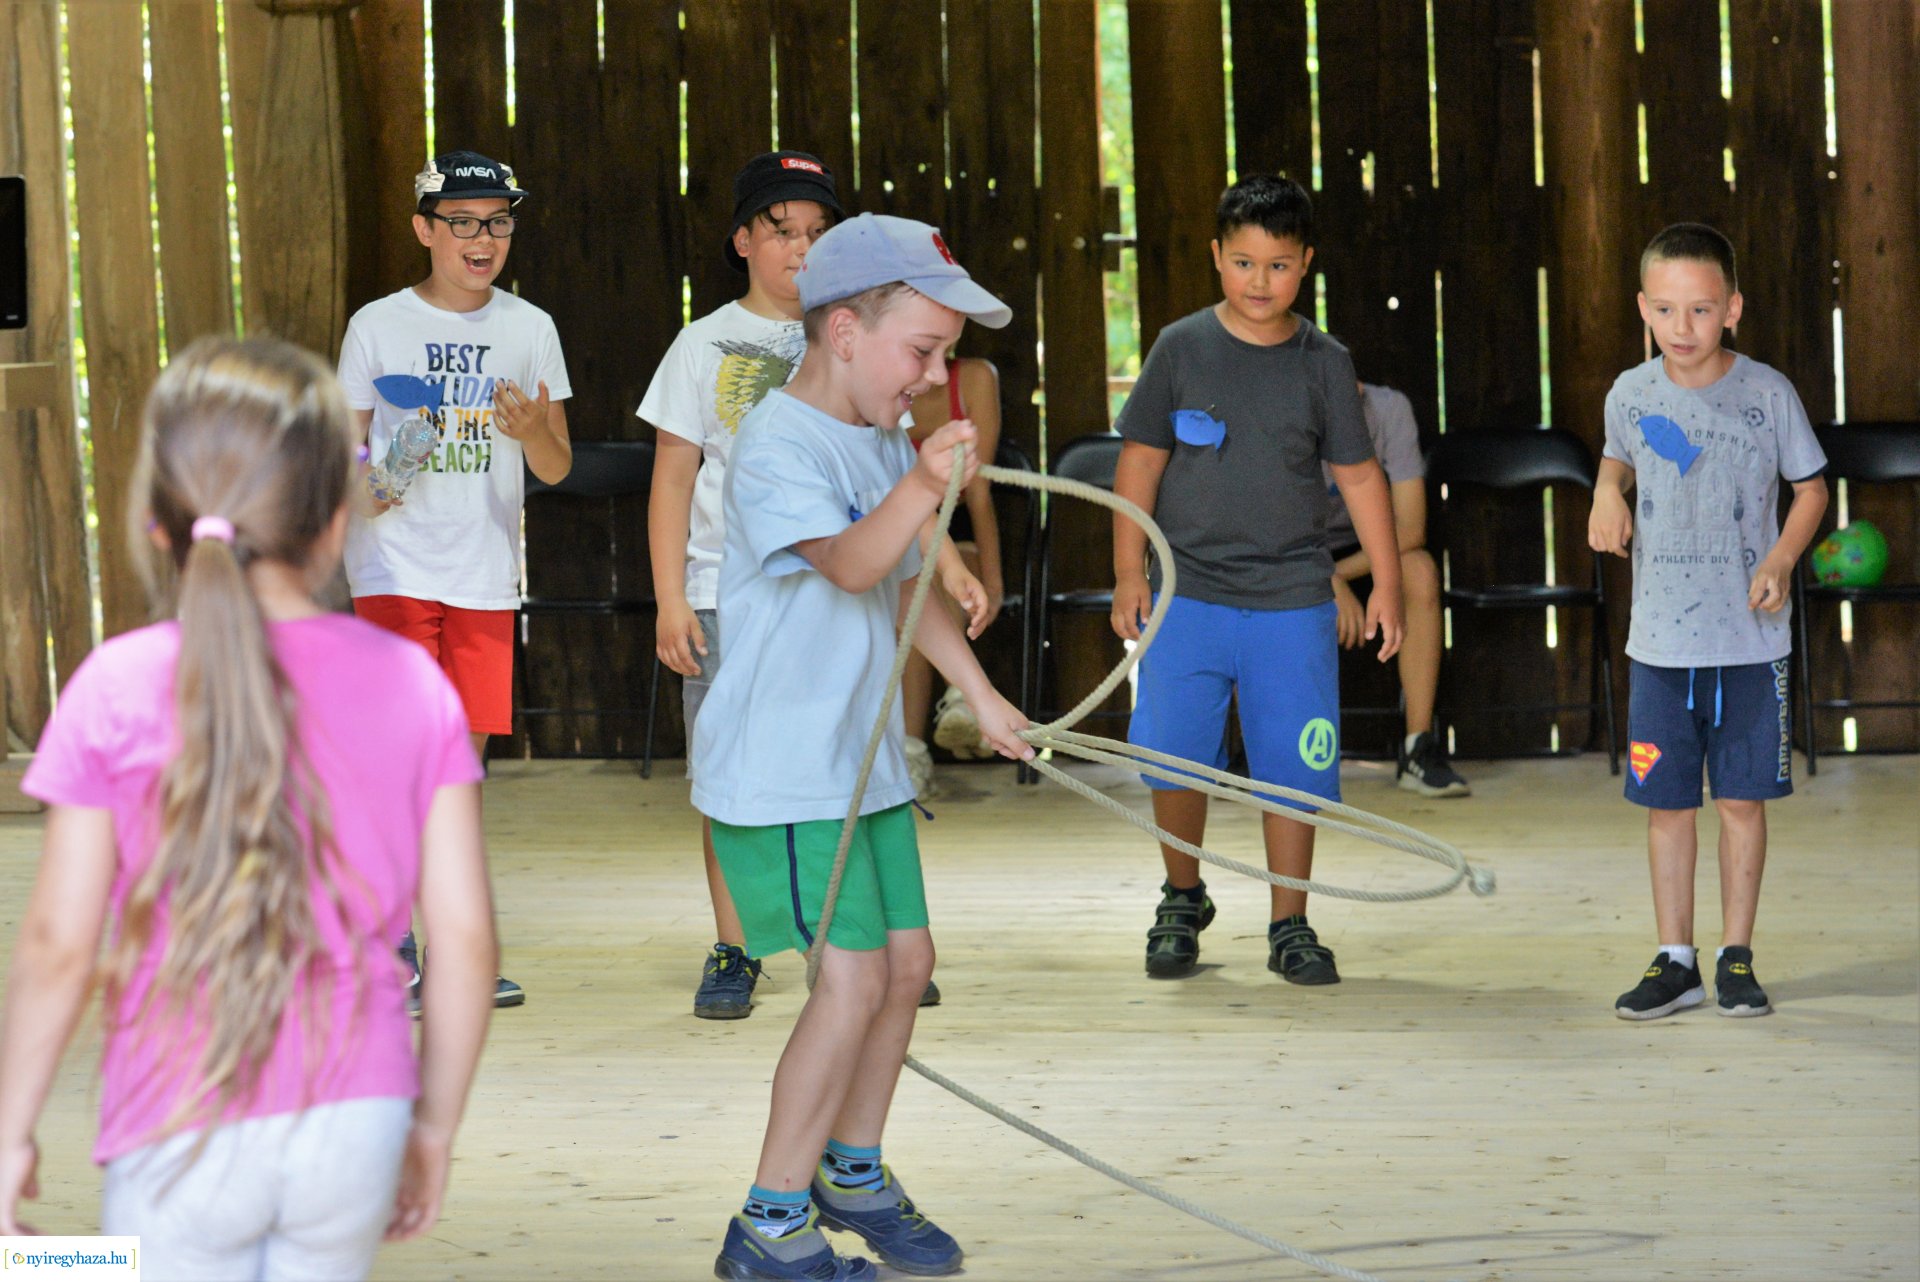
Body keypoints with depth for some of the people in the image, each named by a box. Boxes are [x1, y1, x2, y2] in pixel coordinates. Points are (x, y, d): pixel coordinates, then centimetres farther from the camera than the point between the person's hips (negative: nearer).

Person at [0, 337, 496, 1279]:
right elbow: (465, 937, -2)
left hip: (182, 1138, -3)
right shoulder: (411, 687, -3)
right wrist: (433, 1127, 11)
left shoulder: (115, 691, -9)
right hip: (358, 1126, 3)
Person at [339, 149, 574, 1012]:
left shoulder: (529, 330, 6)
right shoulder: (377, 327, 1)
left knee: (465, 756, 5)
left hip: (486, 574, 3)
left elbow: (558, 468, 5)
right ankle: (389, 947, -7)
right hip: (394, 567, -3)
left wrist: (533, 432, -17)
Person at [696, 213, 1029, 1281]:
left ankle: (854, 1175, 31)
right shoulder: (778, 448, -19)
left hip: (865, 759, 9)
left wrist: (981, 694, 27)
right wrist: (920, 487, -54)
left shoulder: (886, 442, 11)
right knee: (855, 978, -13)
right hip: (780, 771, -9)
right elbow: (850, 563, -36)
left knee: (908, 961, 12)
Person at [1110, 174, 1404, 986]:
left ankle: (1290, 927, 14)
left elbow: (1358, 475, 6)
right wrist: (1129, 571, 1)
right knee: (1175, 754, 2)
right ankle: (1181, 901, 26)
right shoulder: (1181, 349, 0)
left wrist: (1386, 583, 5)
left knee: (1293, 766, 1)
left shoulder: (1323, 364, 2)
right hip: (1189, 592, 0)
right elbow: (1140, 461, 5)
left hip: (1292, 601, 0)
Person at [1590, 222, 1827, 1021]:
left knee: (1742, 800, 3)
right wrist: (1607, 494, 1)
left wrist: (1781, 558, -11)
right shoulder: (1630, 394, 1)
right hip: (1659, 644, 2)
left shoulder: (1766, 394, -7)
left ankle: (1736, 957, 15)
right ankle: (1674, 961, 15)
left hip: (1749, 640, -2)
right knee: (1666, 804, 5)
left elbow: (1811, 486, 4)